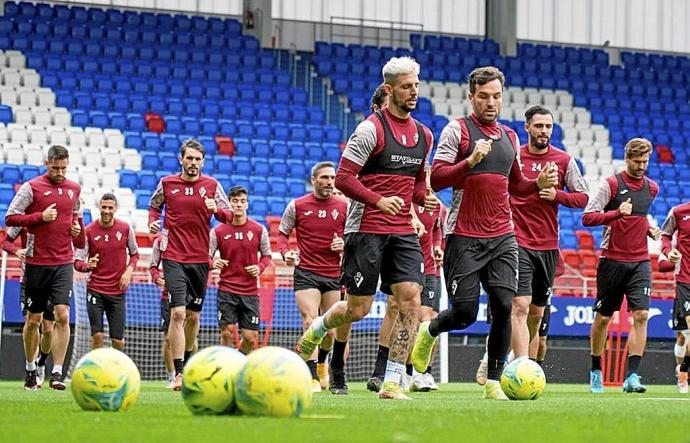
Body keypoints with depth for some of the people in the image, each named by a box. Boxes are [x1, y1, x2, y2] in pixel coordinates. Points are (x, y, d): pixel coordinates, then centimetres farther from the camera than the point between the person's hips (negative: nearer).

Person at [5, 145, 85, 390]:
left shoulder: (74, 189, 9)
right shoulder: (31, 187, -4)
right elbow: (10, 218, -6)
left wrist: (77, 226, 6)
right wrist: (40, 217, -15)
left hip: (63, 264, 2)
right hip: (37, 262, -2)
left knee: (63, 315, -11)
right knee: (34, 319, 7)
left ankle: (57, 373, -11)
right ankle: (30, 370, 23)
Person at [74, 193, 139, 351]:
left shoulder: (125, 228, 0)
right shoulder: (89, 230, -5)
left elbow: (134, 254, 15)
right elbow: (78, 261, -6)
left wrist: (129, 270, -4)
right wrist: (87, 265, -29)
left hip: (118, 290, 1)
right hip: (95, 290, -1)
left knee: (118, 340, 0)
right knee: (97, 335, -12)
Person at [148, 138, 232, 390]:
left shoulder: (212, 185, 2)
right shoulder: (167, 183, 2)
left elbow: (229, 216, 5)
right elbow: (155, 205, 19)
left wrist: (216, 210, -16)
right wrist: (153, 221, -1)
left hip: (200, 260, 2)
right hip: (174, 258, -2)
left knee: (193, 316, 10)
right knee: (178, 313, -14)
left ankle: (186, 363, 31)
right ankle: (179, 373, -15)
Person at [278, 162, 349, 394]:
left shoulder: (344, 207, 5)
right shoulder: (297, 206, 2)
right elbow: (282, 233, 10)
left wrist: (344, 245, -9)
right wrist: (286, 253, -9)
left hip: (334, 276, 2)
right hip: (306, 273, -2)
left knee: (331, 330, 4)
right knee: (311, 324, -16)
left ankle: (321, 363, 33)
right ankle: (313, 378, -16)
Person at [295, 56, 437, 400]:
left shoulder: (424, 135, 12)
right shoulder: (371, 129, -9)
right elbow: (343, 178, -11)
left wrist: (424, 198, 3)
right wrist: (379, 200, -24)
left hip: (403, 231, 6)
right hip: (366, 228, -6)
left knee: (410, 300, -9)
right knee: (358, 309, -1)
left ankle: (391, 383, -5)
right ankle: (313, 333, 32)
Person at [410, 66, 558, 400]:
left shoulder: (510, 137, 16)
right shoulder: (457, 129, -2)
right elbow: (436, 179, -8)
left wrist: (539, 184, 6)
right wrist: (470, 162, -22)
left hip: (502, 237, 5)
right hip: (465, 236, -5)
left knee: (503, 307, -7)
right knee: (465, 313, -5)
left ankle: (494, 382, 1)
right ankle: (429, 332, 28)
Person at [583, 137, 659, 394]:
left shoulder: (652, 188, 10)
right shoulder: (611, 184, -6)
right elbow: (587, 217, -10)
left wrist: (649, 230, 9)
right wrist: (617, 213, -22)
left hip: (640, 262, 3)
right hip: (612, 260, -3)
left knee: (641, 314, -11)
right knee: (603, 317, 5)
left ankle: (632, 376, -13)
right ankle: (596, 371, 21)